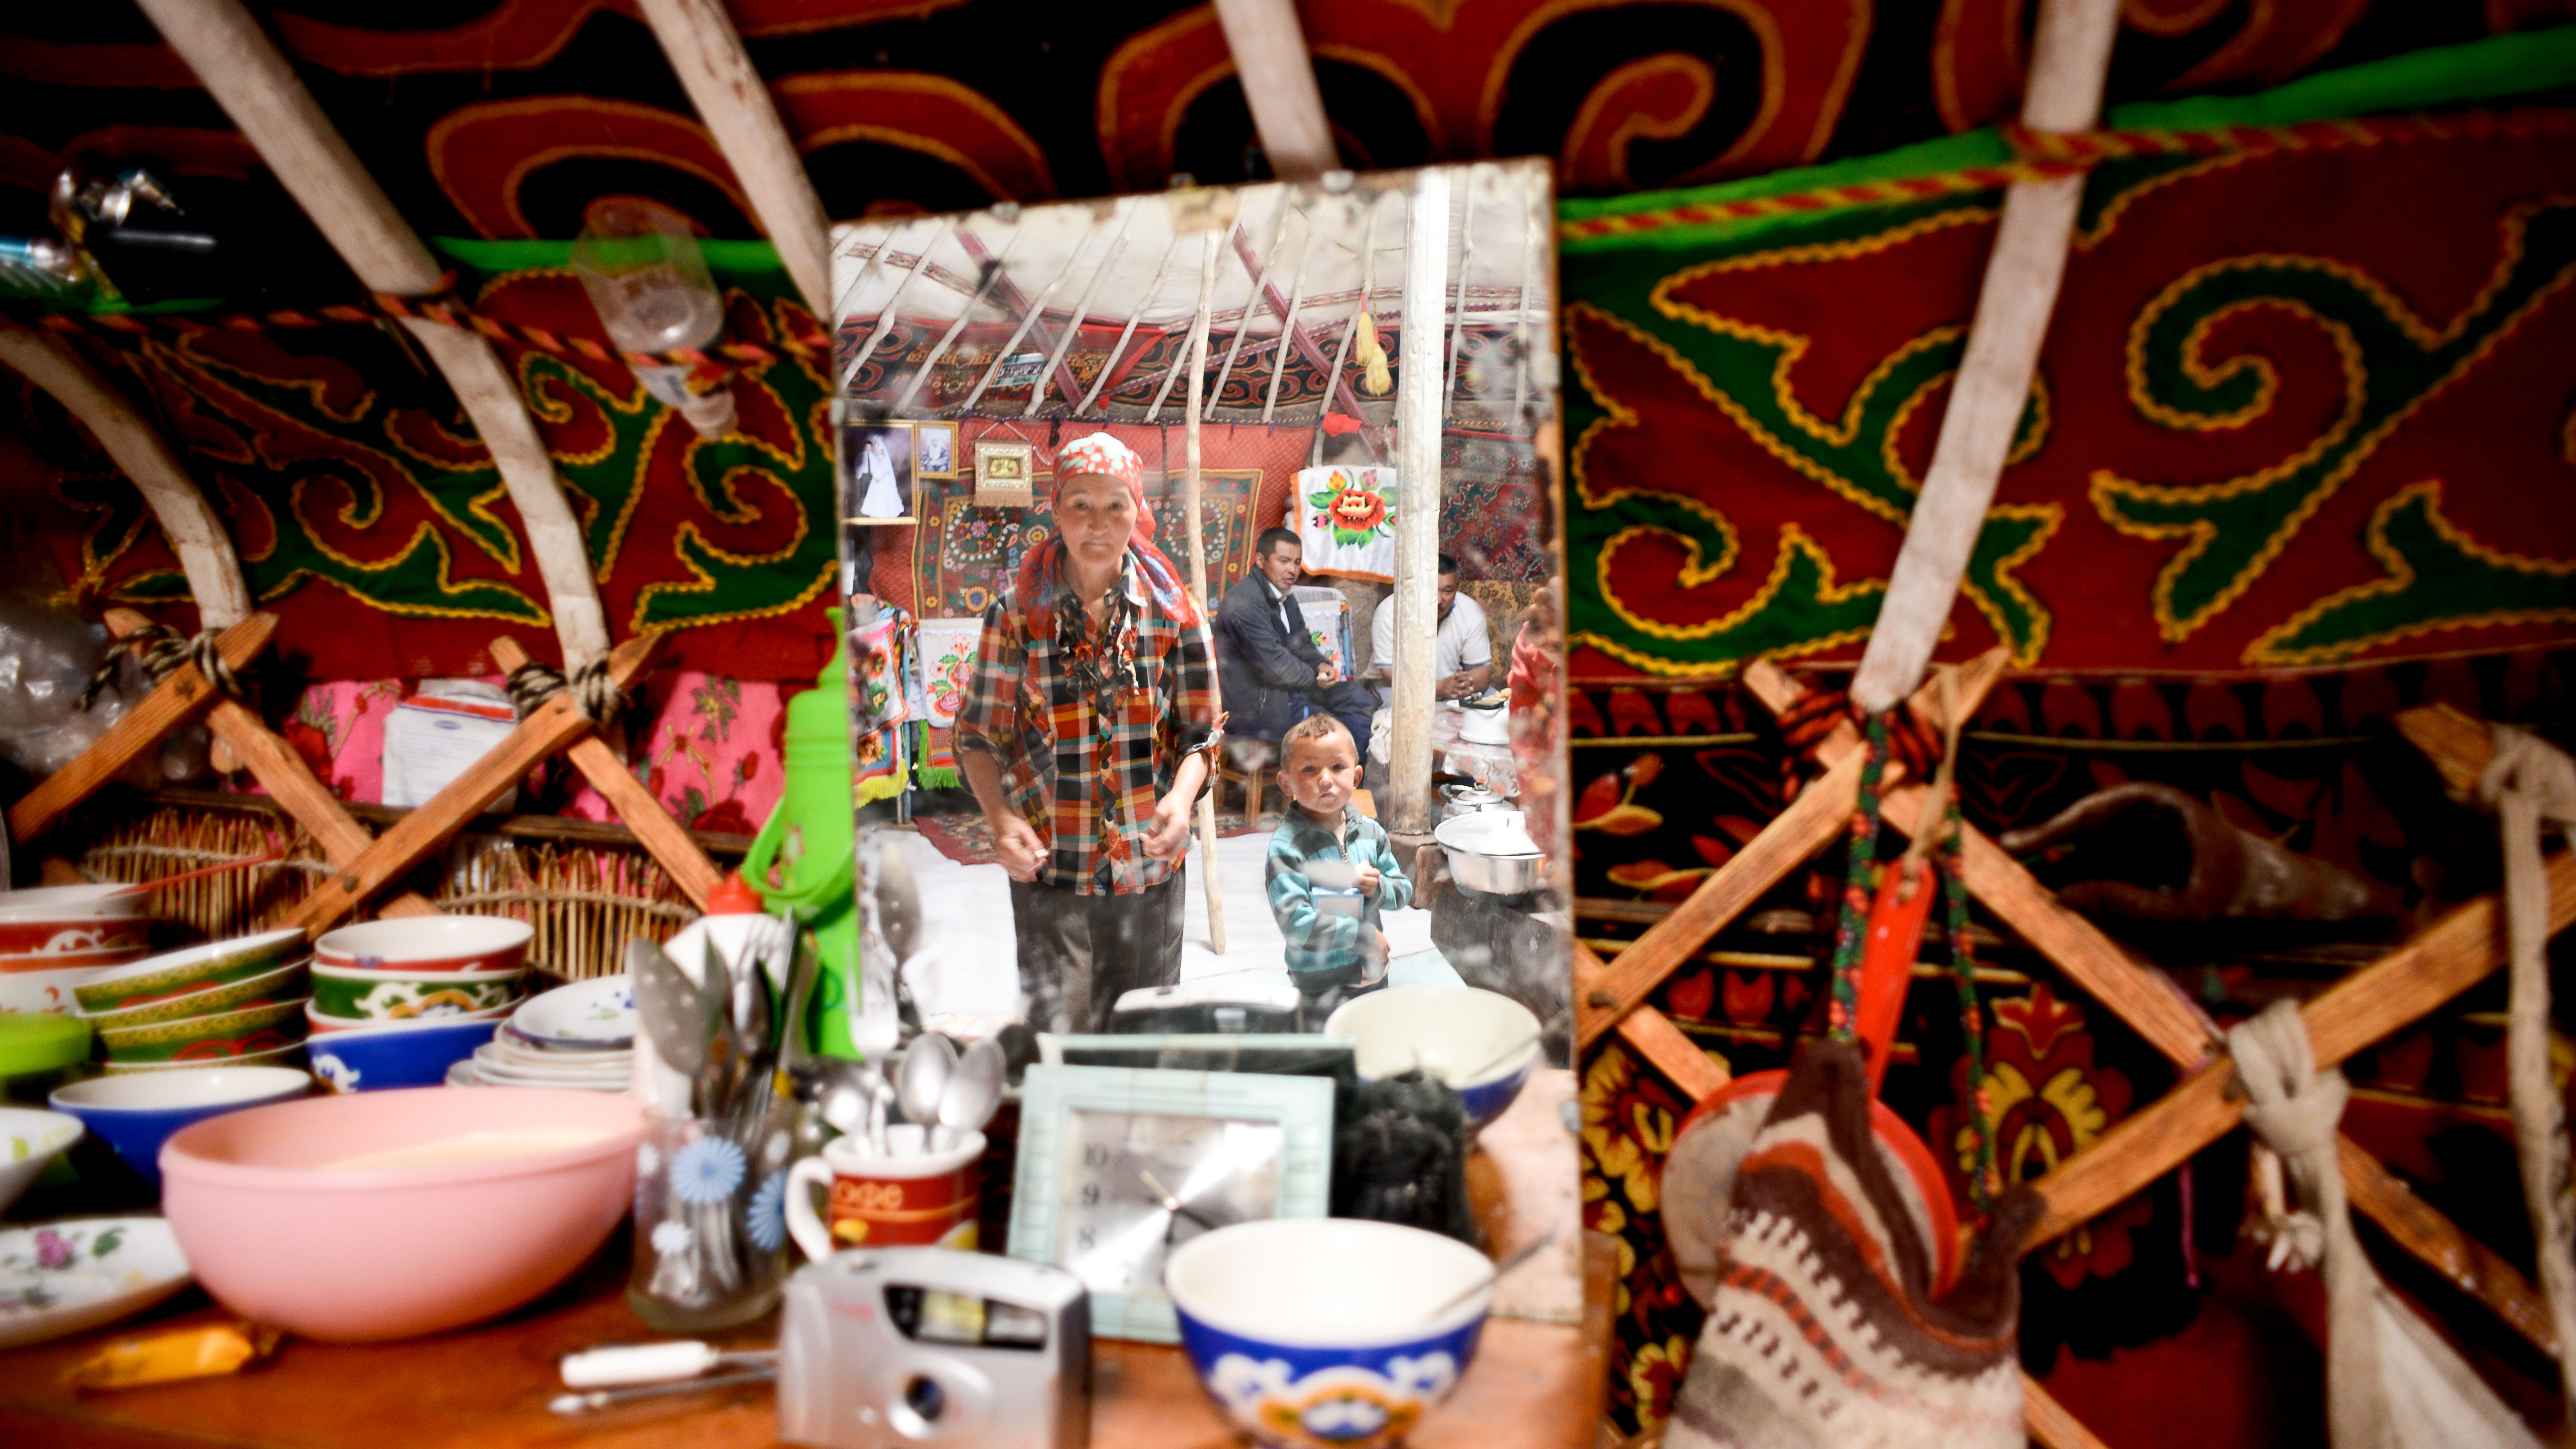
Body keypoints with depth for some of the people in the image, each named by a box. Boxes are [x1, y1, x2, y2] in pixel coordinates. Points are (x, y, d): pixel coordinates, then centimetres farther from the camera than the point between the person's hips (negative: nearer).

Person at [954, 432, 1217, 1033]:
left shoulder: (1172, 611, 0)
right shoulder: (1016, 614, -3)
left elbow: (1201, 733, 3)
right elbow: (979, 737, 1)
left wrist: (1181, 799, -17)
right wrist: (1001, 820, -16)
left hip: (1149, 867, 2)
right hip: (1048, 869, -1)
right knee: (1058, 1032, 0)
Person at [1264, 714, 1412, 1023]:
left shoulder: (1370, 832, 0)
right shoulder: (1287, 846, -19)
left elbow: (1404, 890, 10)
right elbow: (1295, 923, -26)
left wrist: (1377, 888, -13)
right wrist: (1364, 935, -19)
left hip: (1373, 972, 6)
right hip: (1320, 983, -6)